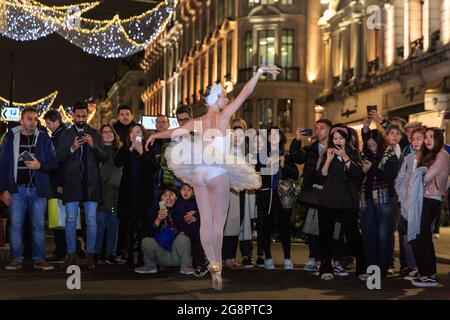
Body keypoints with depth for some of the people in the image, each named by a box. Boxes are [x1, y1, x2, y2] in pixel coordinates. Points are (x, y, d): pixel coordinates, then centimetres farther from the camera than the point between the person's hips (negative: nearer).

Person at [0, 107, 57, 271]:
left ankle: (39, 259, 8)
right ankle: (16, 259, 6)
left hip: (38, 189, 0)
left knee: (39, 225, 2)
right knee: (15, 225, -1)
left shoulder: (44, 139, 5)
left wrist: (40, 165, -15)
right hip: (17, 189, 0)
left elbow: (53, 163, 5)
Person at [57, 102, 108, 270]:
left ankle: (90, 255, 7)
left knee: (91, 220, 0)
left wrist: (93, 145, -15)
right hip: (72, 183, 0)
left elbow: (104, 158, 1)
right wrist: (72, 148, -16)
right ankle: (71, 255, 11)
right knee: (70, 220, 2)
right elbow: (58, 158, 0)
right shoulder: (66, 134, 6)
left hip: (91, 183, 0)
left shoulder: (95, 134, 8)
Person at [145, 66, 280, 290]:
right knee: (218, 222, -1)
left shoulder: (196, 123, 7)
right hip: (218, 173, -5)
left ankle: (213, 262, 0)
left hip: (198, 174, 5)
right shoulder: (223, 116, -4)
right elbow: (245, 93, -6)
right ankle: (217, 264, -2)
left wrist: (155, 135, 35)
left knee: (206, 221, 5)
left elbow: (173, 132, 17)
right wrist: (259, 72, -1)